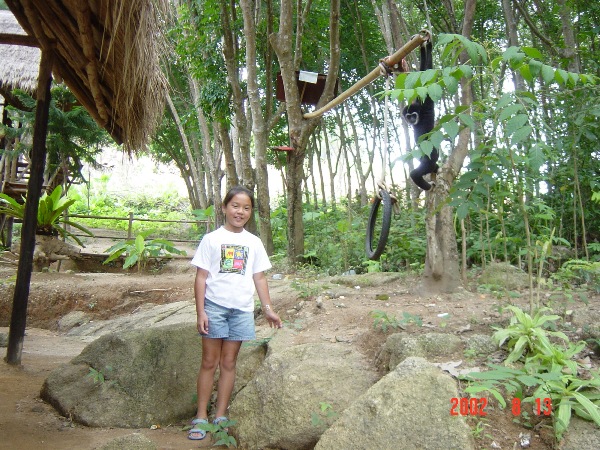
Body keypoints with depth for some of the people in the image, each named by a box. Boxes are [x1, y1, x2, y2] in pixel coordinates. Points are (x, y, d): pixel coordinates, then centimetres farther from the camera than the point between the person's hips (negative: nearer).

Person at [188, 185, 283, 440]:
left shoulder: (254, 243, 7)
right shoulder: (212, 239, -1)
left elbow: (259, 278, 11)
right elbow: (201, 277, -3)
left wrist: (268, 309, 7)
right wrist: (200, 312, -9)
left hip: (242, 308, 2)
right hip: (214, 306, -2)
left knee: (228, 363, 9)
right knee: (209, 362, 4)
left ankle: (220, 417, 18)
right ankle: (201, 418, 15)